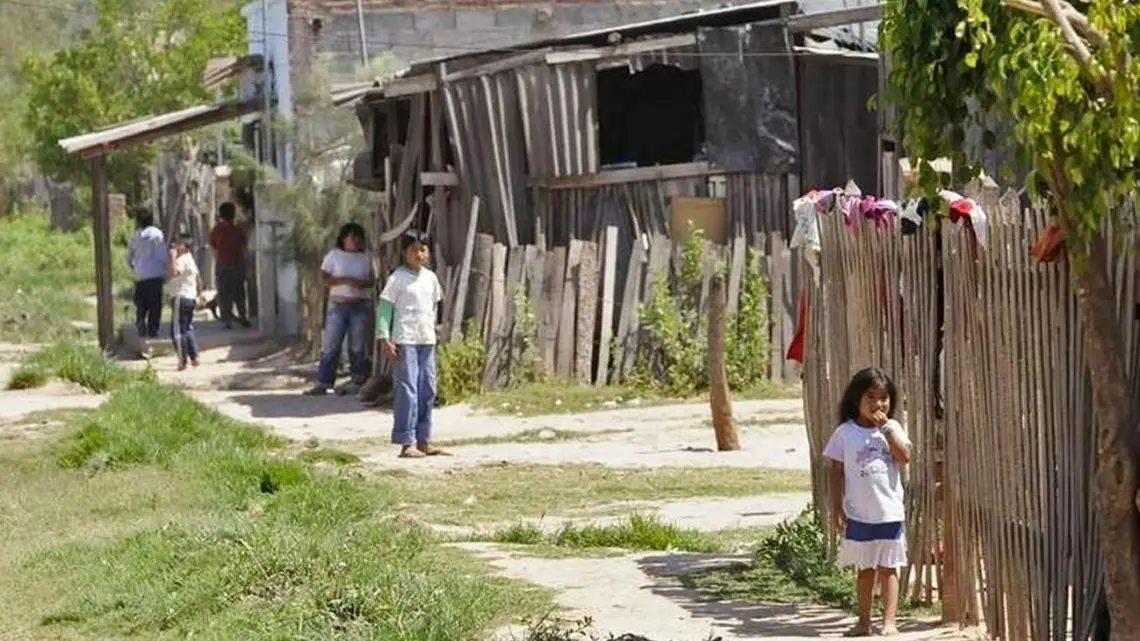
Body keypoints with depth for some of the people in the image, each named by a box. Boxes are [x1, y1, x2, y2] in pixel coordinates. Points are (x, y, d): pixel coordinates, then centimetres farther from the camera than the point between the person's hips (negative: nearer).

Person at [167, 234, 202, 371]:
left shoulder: (181, 260, -15)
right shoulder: (190, 260, 17)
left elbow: (173, 273, -34)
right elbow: (198, 279, 24)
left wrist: (173, 257, -25)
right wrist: (198, 294, 31)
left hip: (180, 298, -10)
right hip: (191, 298, 10)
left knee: (177, 330, -7)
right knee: (188, 329, 18)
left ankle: (183, 360, -10)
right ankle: (194, 357, 17)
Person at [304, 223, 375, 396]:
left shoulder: (365, 258, 9)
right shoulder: (333, 256, 2)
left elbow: (372, 280, 10)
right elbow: (324, 279, -4)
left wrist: (362, 284, -13)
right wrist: (345, 280, -17)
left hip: (360, 305, 1)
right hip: (338, 305, -1)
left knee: (357, 346, 3)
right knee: (330, 346, -3)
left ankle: (357, 381, 11)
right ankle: (323, 383, -3)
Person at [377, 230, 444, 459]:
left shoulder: (430, 277, 12)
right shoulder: (398, 278, -6)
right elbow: (384, 308, -8)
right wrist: (384, 339, -14)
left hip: (427, 341, 7)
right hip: (404, 341, -7)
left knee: (427, 390, 9)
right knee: (407, 390, -9)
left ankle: (423, 441, 16)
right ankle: (406, 444, -8)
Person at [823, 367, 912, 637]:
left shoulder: (892, 428, 3)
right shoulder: (845, 432, -1)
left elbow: (905, 457, -11)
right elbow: (837, 472, 1)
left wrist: (886, 428, -12)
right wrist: (837, 508, -3)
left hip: (890, 511, 0)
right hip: (859, 513, 0)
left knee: (888, 568, 3)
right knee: (864, 569, 10)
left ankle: (889, 621, 3)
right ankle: (864, 621, 17)